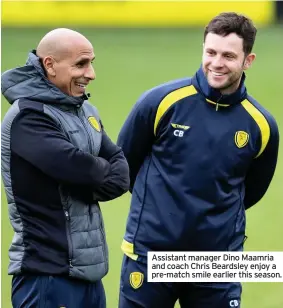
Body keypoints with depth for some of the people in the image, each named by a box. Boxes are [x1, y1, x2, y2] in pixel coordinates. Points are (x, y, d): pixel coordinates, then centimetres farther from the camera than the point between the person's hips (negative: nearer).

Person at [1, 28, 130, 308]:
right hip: (48, 274, -8)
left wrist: (87, 183, -11)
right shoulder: (27, 117, -13)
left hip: (88, 269, 8)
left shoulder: (86, 111, 14)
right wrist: (104, 172, -2)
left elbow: (121, 173, 9)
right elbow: (79, 167, -23)